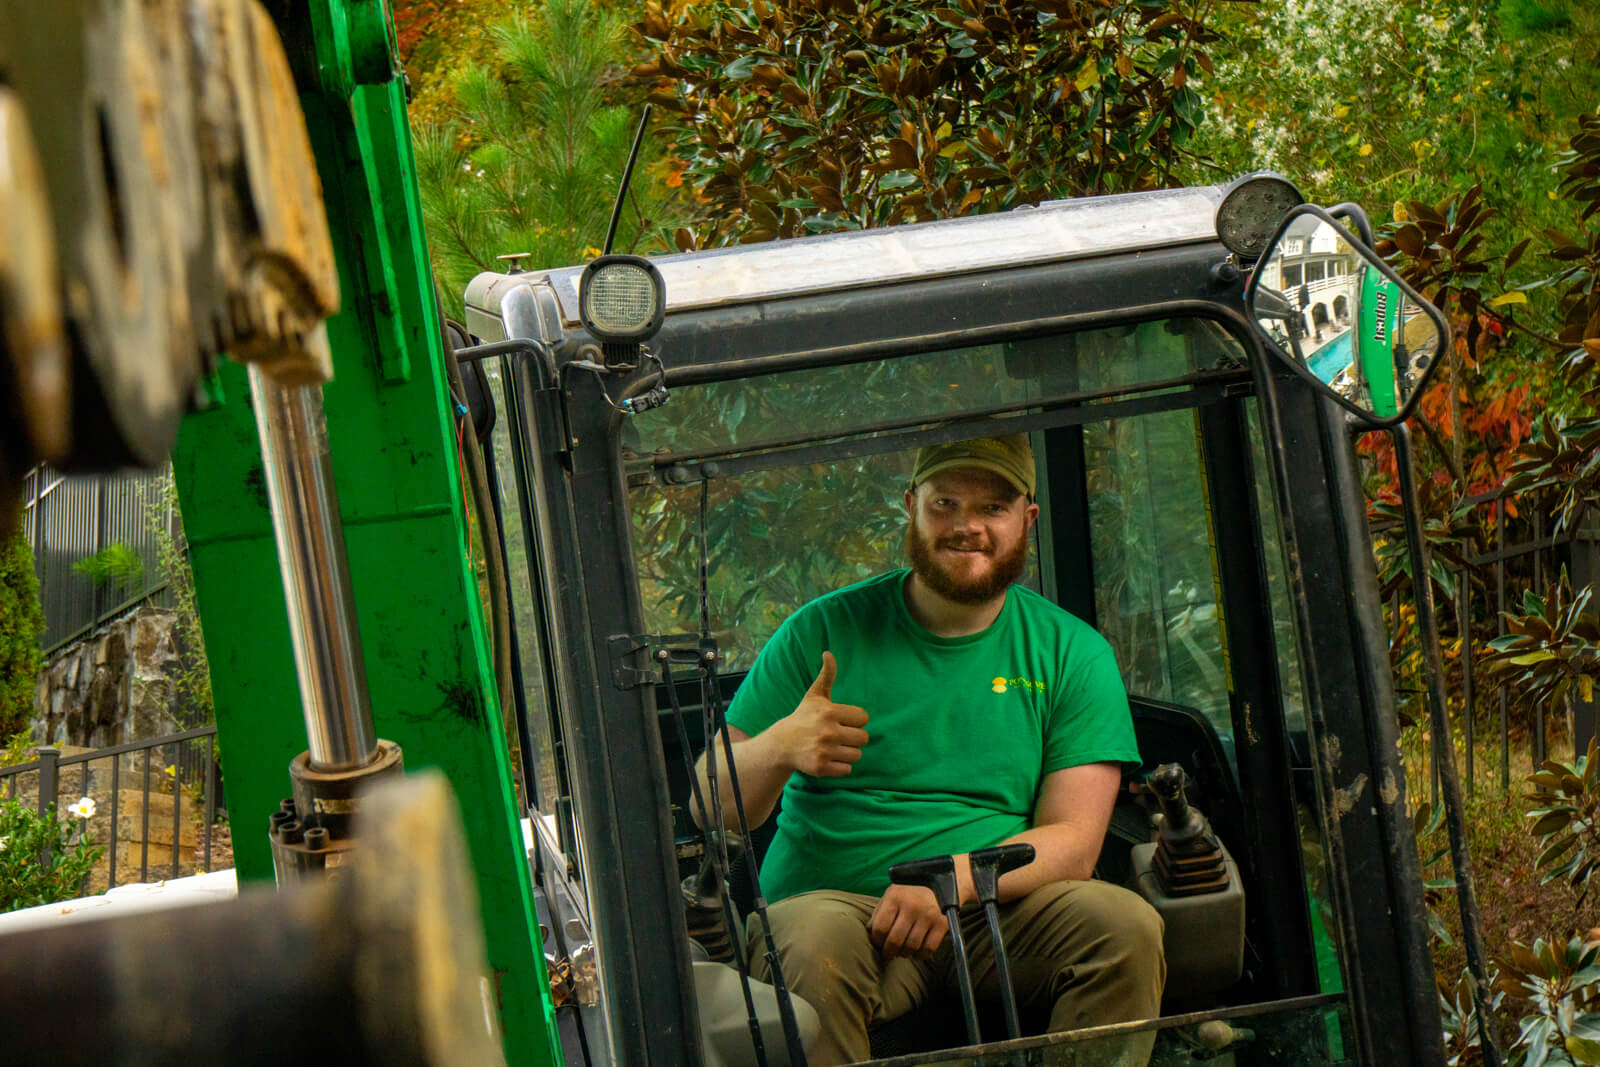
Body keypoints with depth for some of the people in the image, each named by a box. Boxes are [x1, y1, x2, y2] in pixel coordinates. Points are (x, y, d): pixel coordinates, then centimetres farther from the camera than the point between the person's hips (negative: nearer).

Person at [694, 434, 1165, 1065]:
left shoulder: (1073, 652, 9)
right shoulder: (825, 630, 6)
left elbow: (1073, 843, 0)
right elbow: (711, 807, 3)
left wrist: (952, 881, -19)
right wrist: (779, 749, -20)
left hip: (993, 917, 2)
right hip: (828, 897, -1)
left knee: (1126, 923, -26)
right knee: (816, 940, -36)